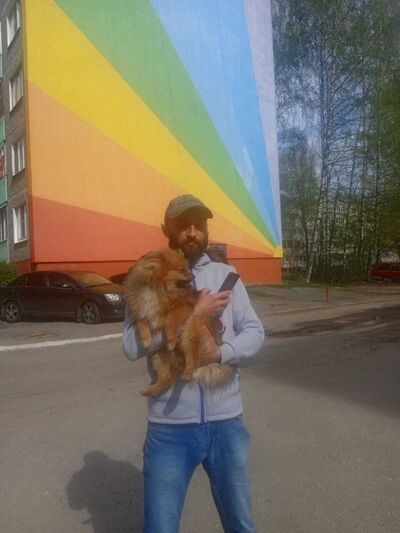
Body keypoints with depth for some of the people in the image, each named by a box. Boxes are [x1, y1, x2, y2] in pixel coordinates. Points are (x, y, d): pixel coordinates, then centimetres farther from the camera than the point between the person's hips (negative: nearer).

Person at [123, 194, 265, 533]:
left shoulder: (226, 275, 5)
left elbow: (255, 332, 0)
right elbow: (133, 345, -16)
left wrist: (222, 352, -19)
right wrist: (194, 314, -19)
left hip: (226, 422, 3)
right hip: (169, 427, -2)